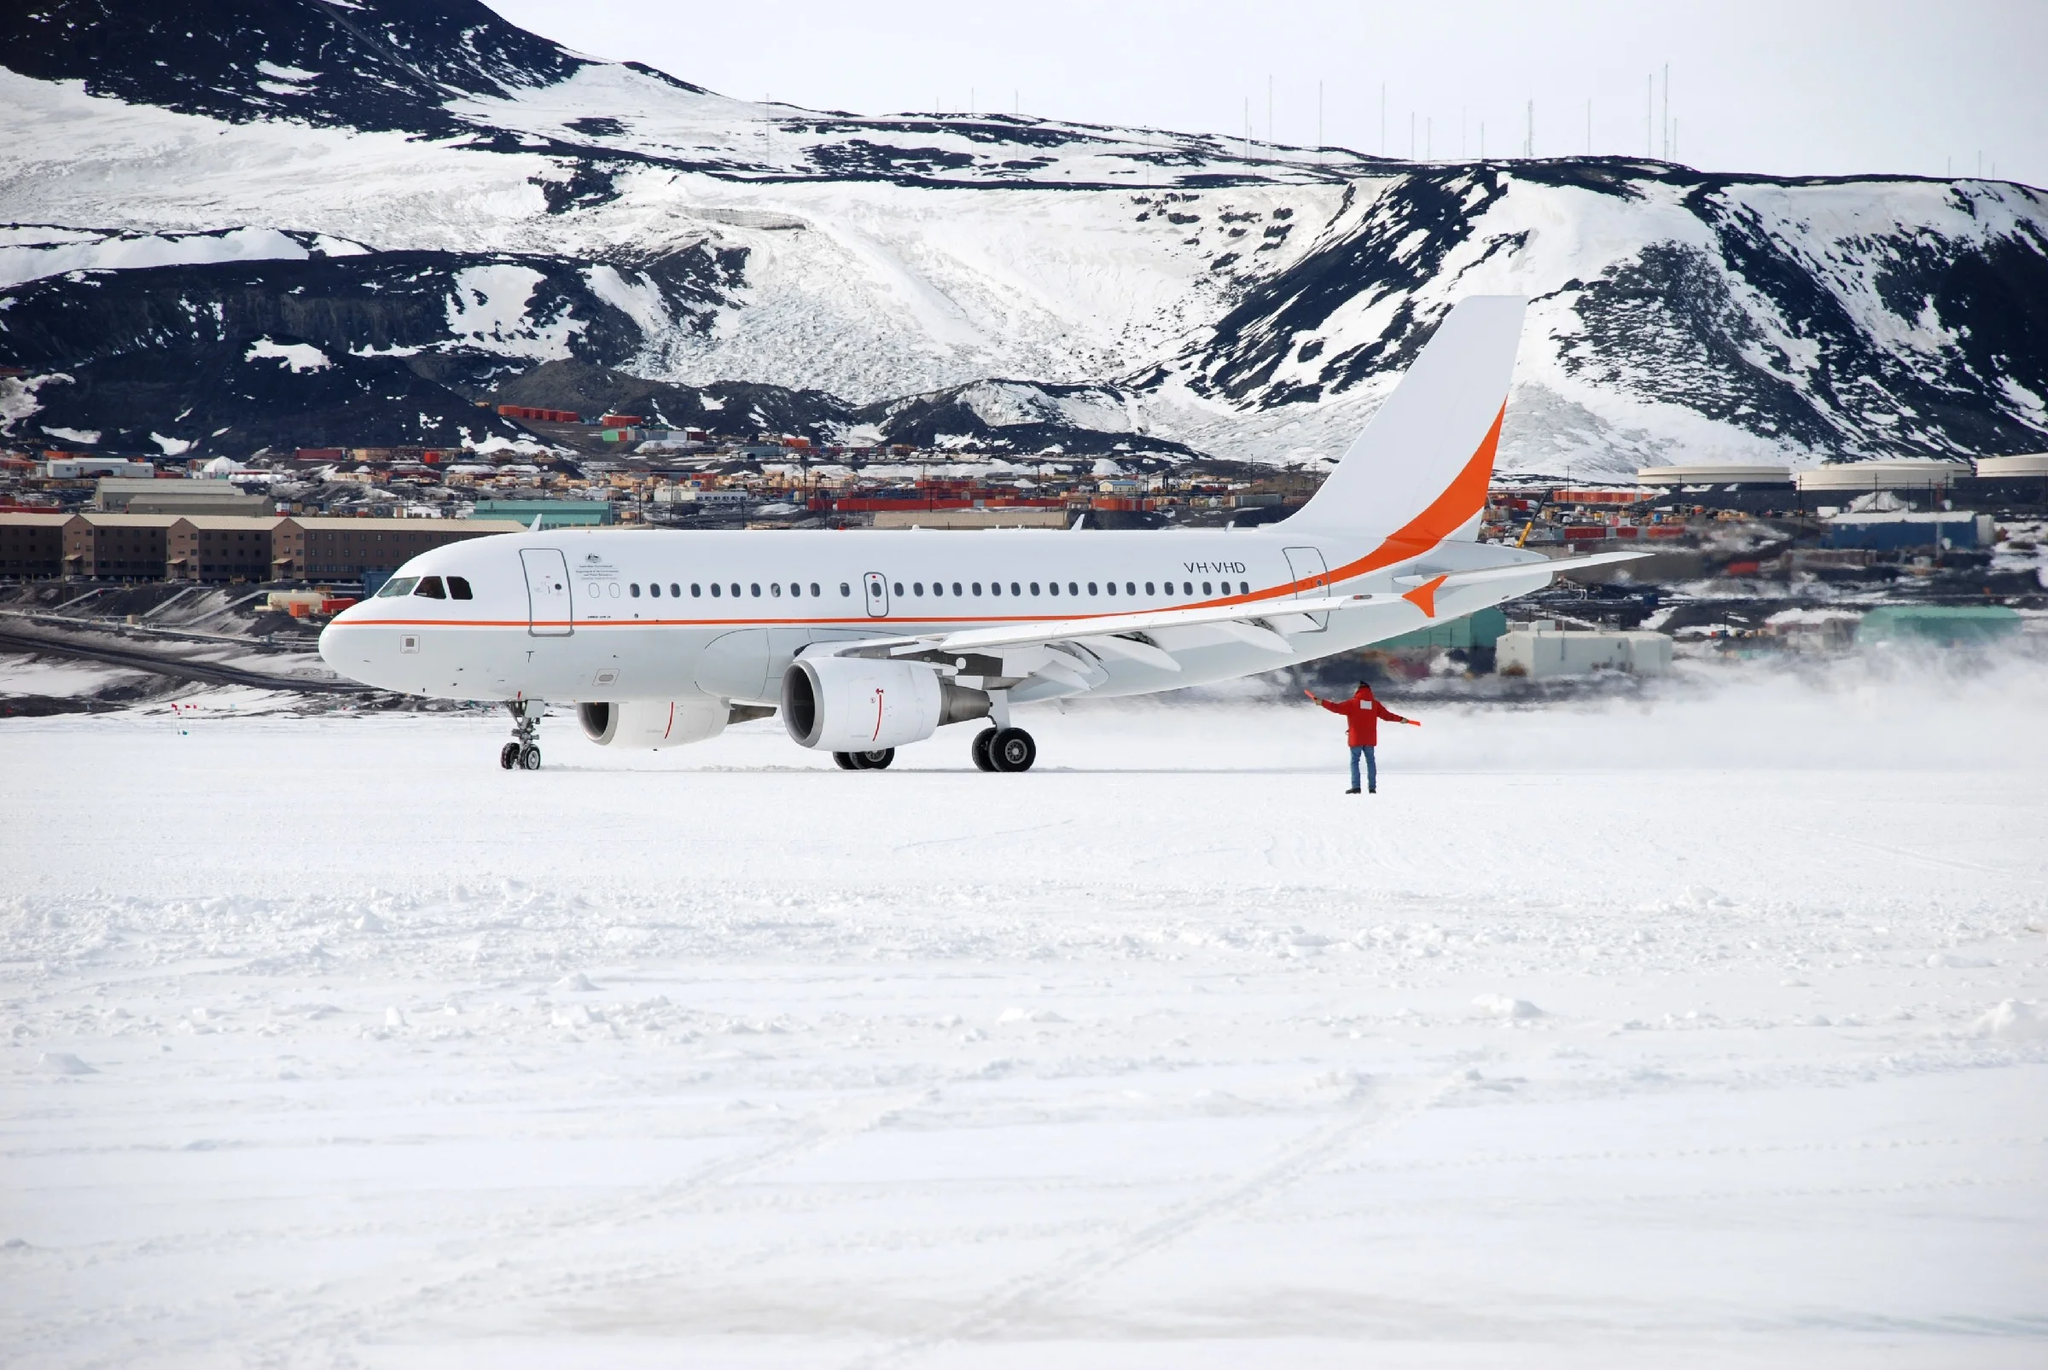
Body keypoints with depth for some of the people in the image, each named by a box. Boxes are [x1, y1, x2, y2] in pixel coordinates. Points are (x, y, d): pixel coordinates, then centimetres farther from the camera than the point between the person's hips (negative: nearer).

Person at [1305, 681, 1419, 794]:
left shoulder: (1352, 703, -5)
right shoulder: (1375, 704, 4)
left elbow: (1336, 707, -9)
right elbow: (1387, 715, 8)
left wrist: (1322, 702, -3)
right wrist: (1401, 719, 21)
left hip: (1356, 738, -3)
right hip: (1370, 739, 3)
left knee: (1354, 761, 1)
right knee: (1370, 761, 9)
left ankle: (1355, 786, -9)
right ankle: (1372, 787, 6)